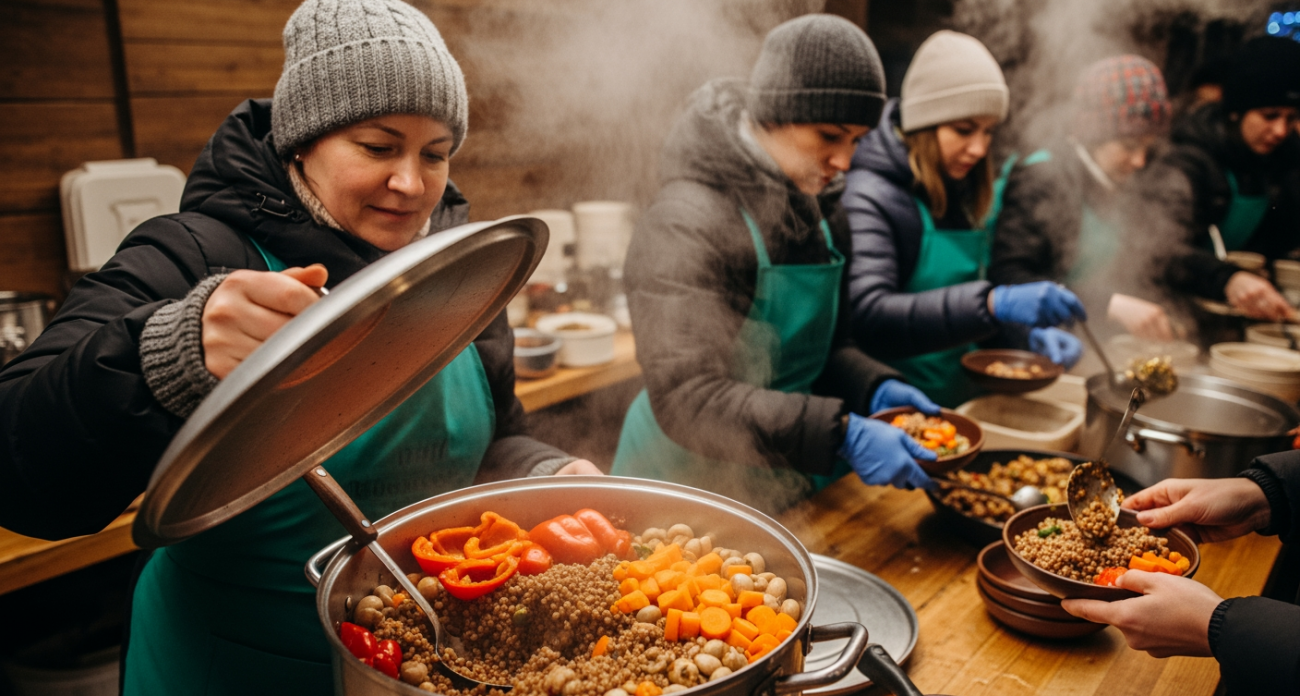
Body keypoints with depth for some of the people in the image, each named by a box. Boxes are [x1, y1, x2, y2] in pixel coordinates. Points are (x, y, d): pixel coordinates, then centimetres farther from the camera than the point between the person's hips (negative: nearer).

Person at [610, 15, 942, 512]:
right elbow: (687, 402, -30)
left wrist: (873, 389, -9)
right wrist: (842, 435, -35)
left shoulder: (816, 212, 3)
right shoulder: (686, 225, -23)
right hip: (697, 488, -7)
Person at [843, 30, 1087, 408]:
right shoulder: (869, 198, -13)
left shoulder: (959, 195, 12)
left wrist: (1029, 332, 0)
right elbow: (867, 318, -26)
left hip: (959, 402, 7)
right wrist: (994, 304, -33)